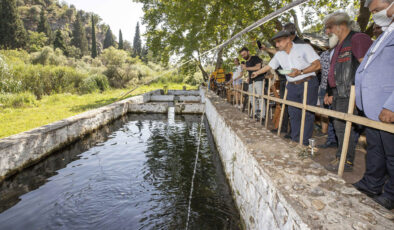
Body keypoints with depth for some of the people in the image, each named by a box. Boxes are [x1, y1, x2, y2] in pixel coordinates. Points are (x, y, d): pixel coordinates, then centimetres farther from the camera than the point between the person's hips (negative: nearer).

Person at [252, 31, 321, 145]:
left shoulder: (304, 47, -5)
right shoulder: (279, 55, 11)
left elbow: (317, 65, -9)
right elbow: (269, 66, 26)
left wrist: (300, 72, -20)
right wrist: (257, 72, 34)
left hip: (308, 83, -5)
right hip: (292, 86, 5)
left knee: (308, 114, -4)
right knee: (294, 114, 4)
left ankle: (305, 142, 3)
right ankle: (295, 141, 13)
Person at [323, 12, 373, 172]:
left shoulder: (357, 39, -8)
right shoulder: (340, 46, 22)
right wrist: (330, 93, 21)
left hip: (349, 94, -9)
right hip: (339, 94, 9)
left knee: (343, 125, -7)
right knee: (340, 125, 12)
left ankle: (346, 161, 4)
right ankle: (342, 156, 22)